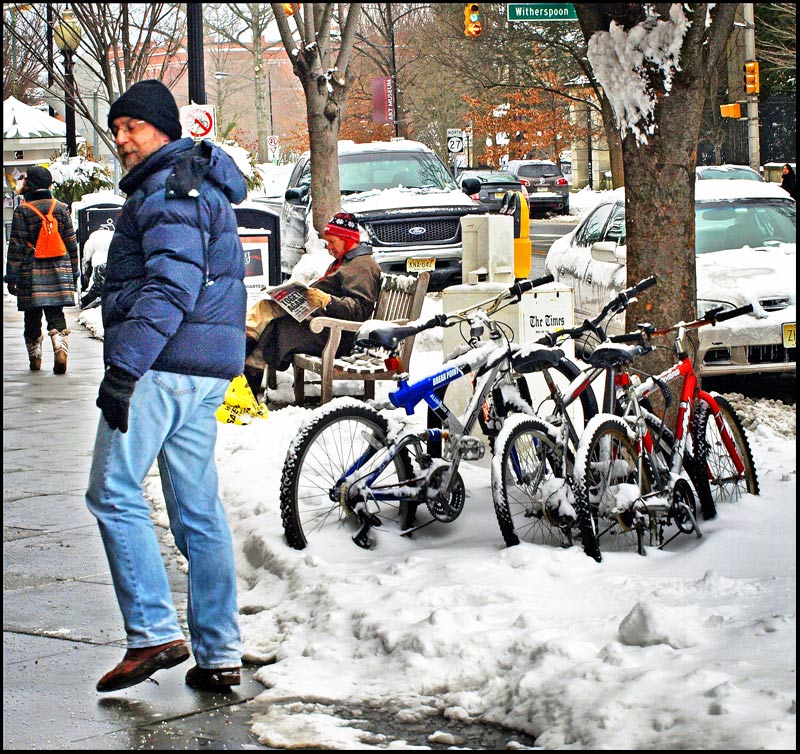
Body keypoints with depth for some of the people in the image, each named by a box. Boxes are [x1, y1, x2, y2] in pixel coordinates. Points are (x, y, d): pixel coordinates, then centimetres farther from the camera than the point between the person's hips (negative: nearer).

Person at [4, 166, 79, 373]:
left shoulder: (22, 211, -5)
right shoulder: (61, 209, 5)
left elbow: (16, 247, -7)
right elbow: (71, 243, 8)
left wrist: (11, 276, -3)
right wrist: (73, 273, 15)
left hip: (31, 273, -2)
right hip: (58, 271, 2)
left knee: (32, 317, 8)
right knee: (56, 314, 3)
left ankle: (35, 358, 16)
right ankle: (61, 351, -17)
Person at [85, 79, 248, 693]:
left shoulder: (169, 187, -10)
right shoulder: (202, 185, 23)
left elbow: (171, 287, -22)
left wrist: (124, 368, -26)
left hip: (160, 366, -10)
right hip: (205, 372, 10)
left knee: (115, 494, -6)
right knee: (199, 511, 9)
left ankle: (154, 633, -10)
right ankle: (220, 656, 9)